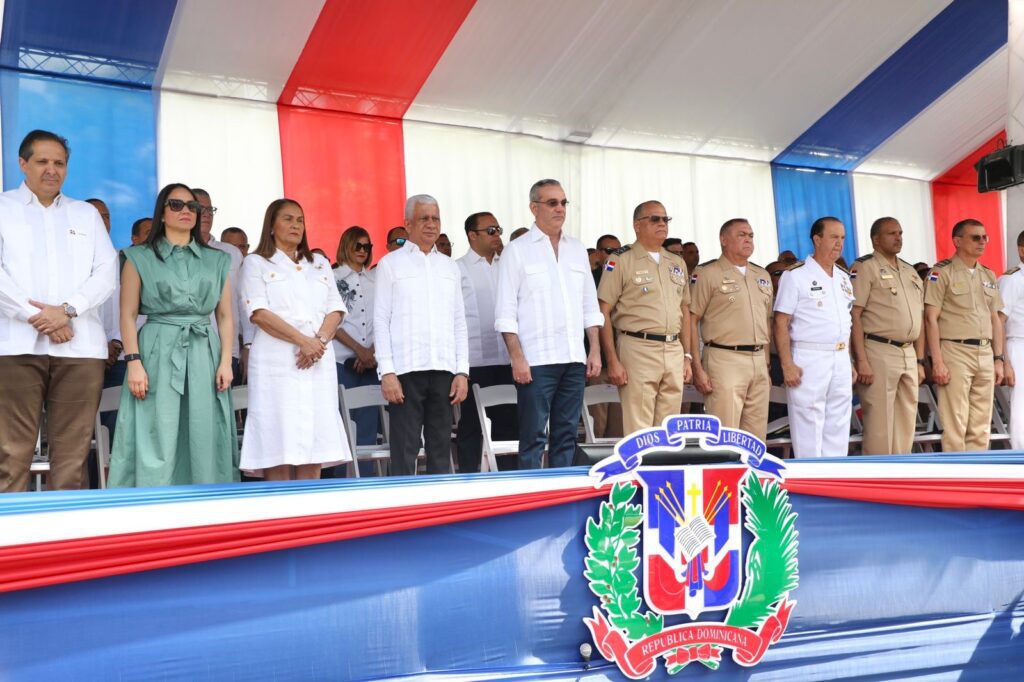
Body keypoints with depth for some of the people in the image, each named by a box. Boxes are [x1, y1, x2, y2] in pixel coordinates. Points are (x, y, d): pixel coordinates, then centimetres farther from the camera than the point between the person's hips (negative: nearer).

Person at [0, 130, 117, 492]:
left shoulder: (86, 214, 20)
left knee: (72, 451, 0)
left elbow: (106, 271, 7)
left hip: (80, 344, 2)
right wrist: (35, 315, -10)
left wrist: (68, 309, -8)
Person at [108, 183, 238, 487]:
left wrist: (225, 361, 1)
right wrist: (134, 362, -9)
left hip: (205, 356, 3)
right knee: (156, 445, -6)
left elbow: (225, 316, 12)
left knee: (205, 443, 1)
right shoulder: (140, 258, 7)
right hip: (158, 354, -2)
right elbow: (128, 315, 2)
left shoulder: (217, 261, 15)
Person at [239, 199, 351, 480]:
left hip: (318, 362, 4)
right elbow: (259, 313, -5)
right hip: (278, 361, -4)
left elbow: (335, 309, 12)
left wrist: (320, 340, -8)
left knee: (314, 449, 0)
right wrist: (303, 340, -14)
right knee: (278, 450, -7)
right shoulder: (257, 264, 8)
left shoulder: (320, 264, 21)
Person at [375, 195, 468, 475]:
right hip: (406, 369, -4)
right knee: (405, 451, -4)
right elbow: (381, 320, 0)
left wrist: (462, 371, 6)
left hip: (444, 370, 4)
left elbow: (459, 322, 15)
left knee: (441, 448, 7)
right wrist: (386, 371, -9)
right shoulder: (391, 263, 5)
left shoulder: (449, 266, 17)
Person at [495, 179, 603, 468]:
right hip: (536, 361, -5)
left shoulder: (577, 250, 16)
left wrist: (595, 351, 9)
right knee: (533, 437, -2)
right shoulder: (517, 251, 0)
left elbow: (590, 306, 17)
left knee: (566, 436, 9)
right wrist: (517, 358, -12)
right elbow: (505, 313, -4)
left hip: (575, 359, 5)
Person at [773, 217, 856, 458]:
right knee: (808, 431, -4)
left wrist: (849, 362, 15)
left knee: (838, 430, 10)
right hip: (809, 360, -7)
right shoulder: (796, 275, -5)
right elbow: (781, 323, -10)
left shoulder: (844, 278, 16)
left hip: (841, 360, 7)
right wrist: (787, 364, -17)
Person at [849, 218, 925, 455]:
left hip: (909, 354, 7)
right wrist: (862, 361, -18)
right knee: (879, 425, -5)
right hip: (879, 353, -7)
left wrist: (920, 361, 15)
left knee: (906, 424, 10)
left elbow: (918, 319, 21)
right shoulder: (865, 267, -5)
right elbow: (854, 316, -12)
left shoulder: (911, 272, 18)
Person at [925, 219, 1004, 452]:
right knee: (955, 425, -5)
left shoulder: (989, 275, 16)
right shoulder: (942, 272, -4)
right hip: (955, 352, -6)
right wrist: (937, 362, -15)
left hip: (985, 354, 6)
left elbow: (995, 319, 18)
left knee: (981, 426, 9)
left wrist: (998, 359, 12)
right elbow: (931, 318, -9)